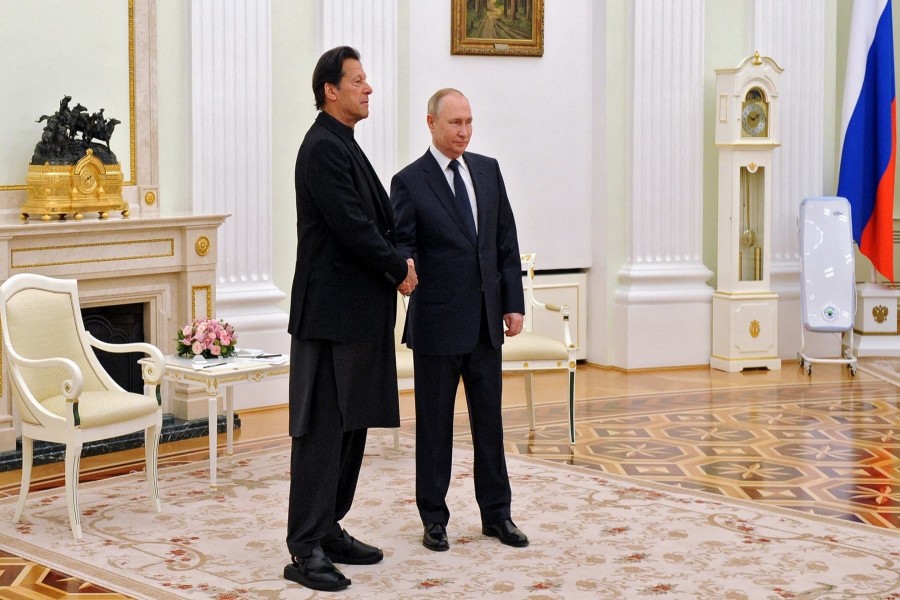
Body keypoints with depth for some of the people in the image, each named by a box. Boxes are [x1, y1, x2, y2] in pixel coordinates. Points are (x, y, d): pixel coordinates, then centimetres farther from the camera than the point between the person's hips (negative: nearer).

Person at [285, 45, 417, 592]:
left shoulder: (345, 146, 17)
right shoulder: (323, 147, -14)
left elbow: (376, 220, 19)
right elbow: (352, 227, -19)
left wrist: (398, 264, 2)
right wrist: (399, 269, -6)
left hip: (359, 312, 10)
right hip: (332, 312, -10)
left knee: (352, 426, 13)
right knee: (321, 431, -7)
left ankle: (328, 530, 22)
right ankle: (306, 550, -3)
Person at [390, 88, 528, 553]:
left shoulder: (488, 170, 9)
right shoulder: (409, 182, -6)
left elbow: (506, 240, 11)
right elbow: (401, 243, -11)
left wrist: (513, 302, 6)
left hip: (486, 321, 5)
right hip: (438, 322, -4)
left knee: (489, 419, 11)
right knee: (435, 424, 5)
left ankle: (496, 514, 21)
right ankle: (434, 519, 16)